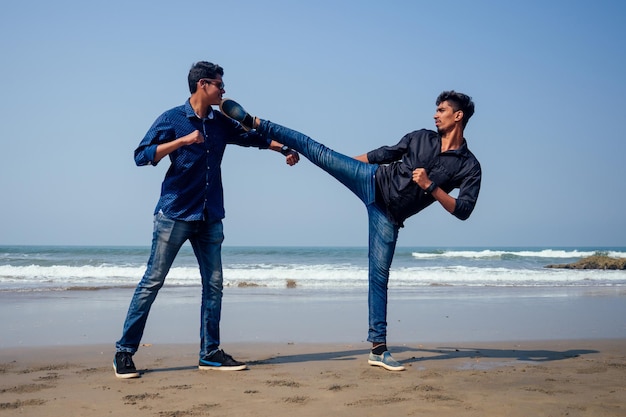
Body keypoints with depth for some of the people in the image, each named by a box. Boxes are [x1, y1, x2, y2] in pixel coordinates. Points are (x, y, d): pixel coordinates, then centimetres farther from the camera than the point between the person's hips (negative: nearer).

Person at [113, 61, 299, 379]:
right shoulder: (172, 119, -4)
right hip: (174, 215, -6)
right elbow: (142, 156, -13)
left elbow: (252, 137, 25)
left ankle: (210, 353, 15)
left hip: (209, 218, 6)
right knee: (152, 282, -4)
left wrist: (284, 149, 18)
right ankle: (124, 352, 4)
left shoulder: (220, 123, 12)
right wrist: (183, 140, -20)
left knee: (213, 284, 5)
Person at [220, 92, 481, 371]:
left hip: (389, 215, -2)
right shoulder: (420, 138, 7)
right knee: (315, 149, -10)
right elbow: (384, 154, 19)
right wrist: (345, 164, 23)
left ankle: (378, 349, 4)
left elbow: (463, 211, -11)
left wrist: (430, 186, -21)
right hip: (372, 181, 2)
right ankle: (253, 123, -1)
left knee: (379, 275, -5)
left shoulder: (469, 167, -4)